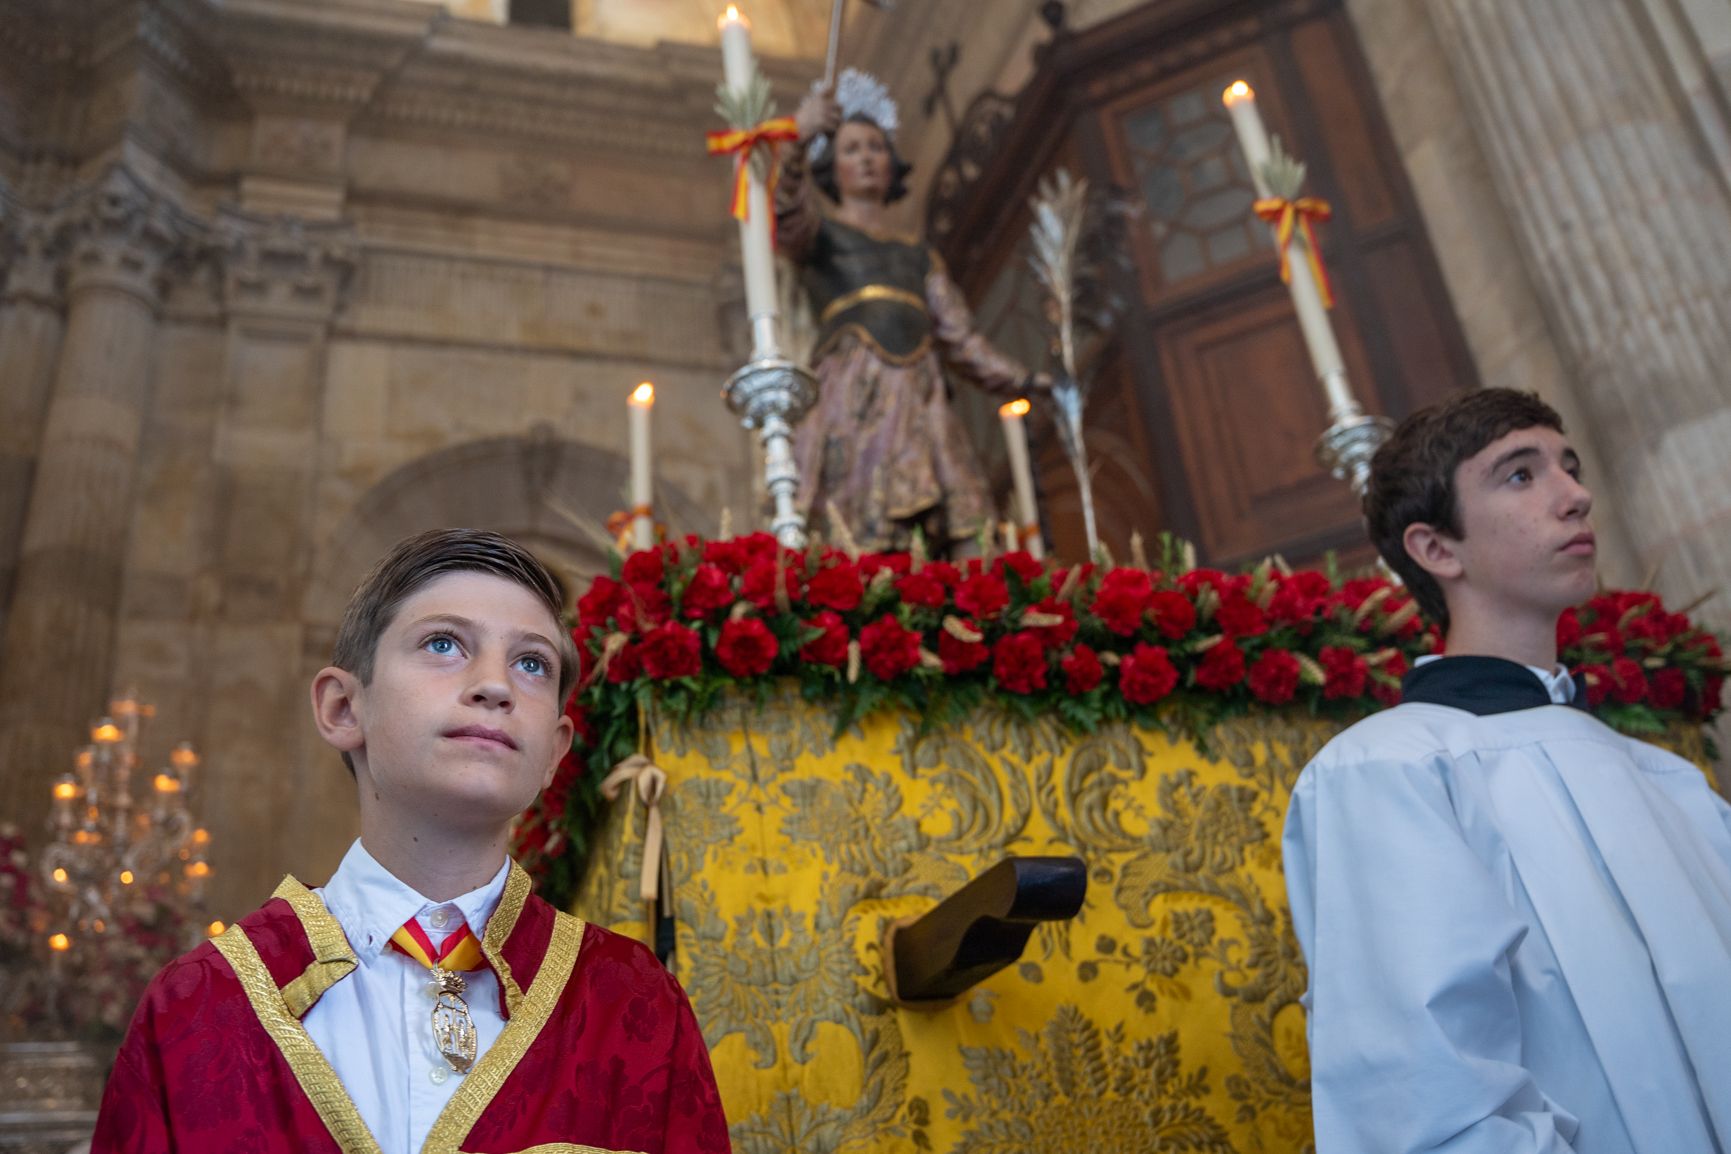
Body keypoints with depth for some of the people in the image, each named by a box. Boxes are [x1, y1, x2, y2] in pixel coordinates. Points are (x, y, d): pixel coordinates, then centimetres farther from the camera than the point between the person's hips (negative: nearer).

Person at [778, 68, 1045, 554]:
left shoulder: (919, 257, 30)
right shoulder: (821, 235, 18)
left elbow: (958, 335, 25)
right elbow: (787, 215, -6)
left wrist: (1023, 381, 16)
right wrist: (798, 144, -25)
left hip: (920, 401, 4)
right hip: (854, 393, -4)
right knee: (860, 545, -19)